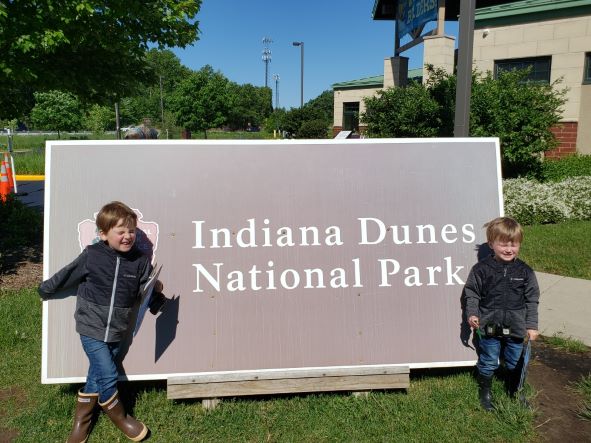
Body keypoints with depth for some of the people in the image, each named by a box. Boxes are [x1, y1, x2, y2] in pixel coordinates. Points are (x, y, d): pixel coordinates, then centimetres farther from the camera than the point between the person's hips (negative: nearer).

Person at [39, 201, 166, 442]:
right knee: (108, 375, -7)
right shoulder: (92, 256, -13)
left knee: (97, 374, 16)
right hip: (92, 328, -2)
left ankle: (82, 417, 39)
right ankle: (118, 417, 21)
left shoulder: (141, 261, -9)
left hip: (117, 331, 3)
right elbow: (66, 275, 3)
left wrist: (156, 292, -22)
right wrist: (46, 289, 18)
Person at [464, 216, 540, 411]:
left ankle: (514, 391, 42)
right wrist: (472, 314, -13)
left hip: (516, 328, 2)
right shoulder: (481, 269, -9)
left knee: (515, 363, 18)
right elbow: (472, 293, -1)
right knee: (488, 363, 12)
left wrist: (532, 326, 1)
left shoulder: (525, 271, -3)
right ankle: (485, 392, 33)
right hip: (489, 327, -2)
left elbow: (532, 300, 2)